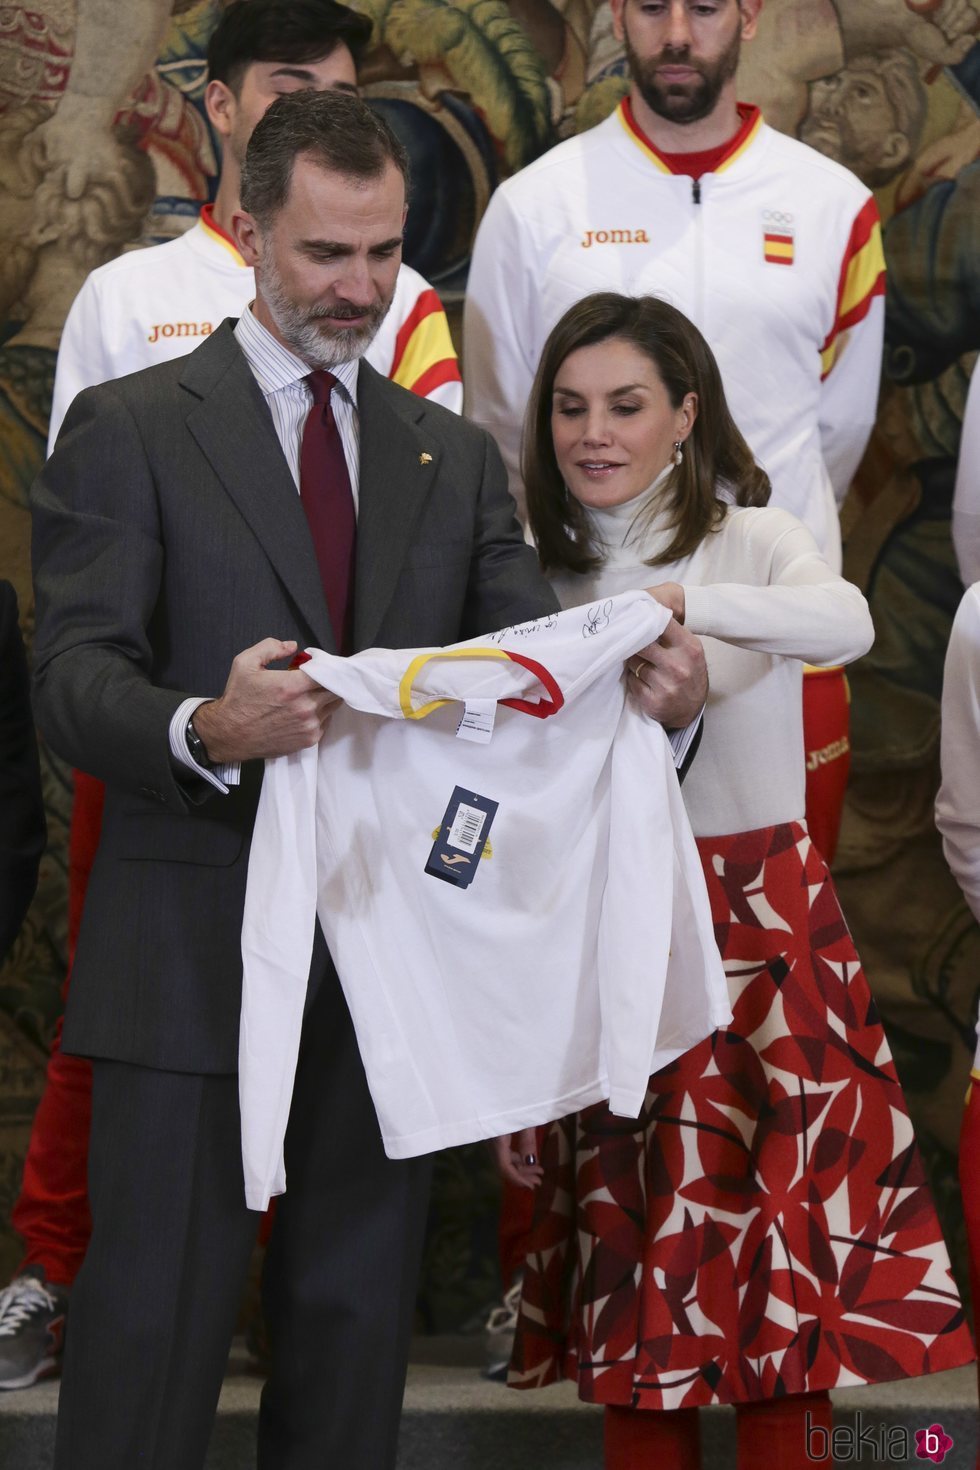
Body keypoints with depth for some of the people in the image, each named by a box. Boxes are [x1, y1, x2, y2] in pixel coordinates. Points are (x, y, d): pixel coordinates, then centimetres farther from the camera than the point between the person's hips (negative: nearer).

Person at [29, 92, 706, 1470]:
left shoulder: (454, 455, 16)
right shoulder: (129, 428, 1)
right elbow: (75, 679, -10)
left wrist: (653, 690, -17)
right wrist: (207, 730, -32)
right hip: (193, 958, -4)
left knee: (356, 1323, 11)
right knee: (152, 1327, -4)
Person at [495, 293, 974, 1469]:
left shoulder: (748, 540, -1)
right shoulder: (542, 572, 9)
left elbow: (848, 623, -24)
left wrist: (687, 603, -42)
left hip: (759, 939, -3)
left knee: (782, 1268, -4)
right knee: (630, 1268, 5)